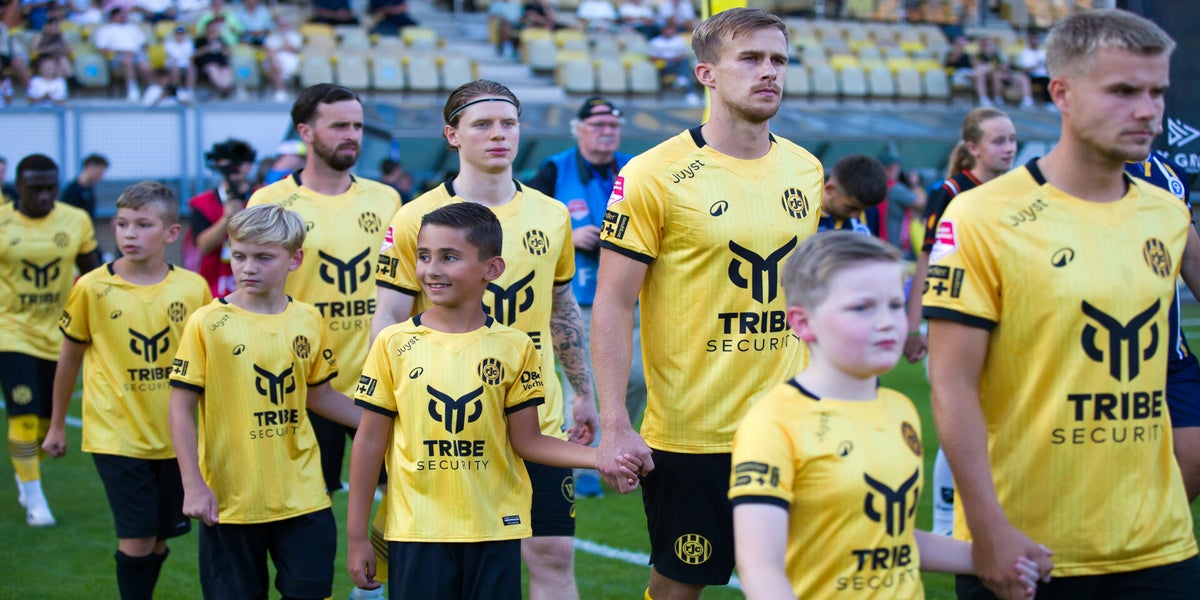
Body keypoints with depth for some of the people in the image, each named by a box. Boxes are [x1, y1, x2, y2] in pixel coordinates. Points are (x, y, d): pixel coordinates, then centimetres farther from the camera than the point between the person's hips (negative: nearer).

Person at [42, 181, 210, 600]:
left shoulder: (194, 288, -4)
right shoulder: (93, 288, -8)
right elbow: (69, 358, 5)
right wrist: (57, 424, 12)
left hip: (172, 436, 3)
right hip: (116, 435, -3)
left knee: (159, 539, 12)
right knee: (136, 538, -9)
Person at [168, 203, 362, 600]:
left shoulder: (308, 322, 3)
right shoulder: (208, 324, -7)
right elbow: (181, 408, -5)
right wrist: (193, 485, -11)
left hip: (302, 496, 3)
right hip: (229, 501, -3)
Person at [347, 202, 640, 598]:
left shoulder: (514, 348, 0)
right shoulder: (394, 344, -1)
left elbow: (527, 441, 3)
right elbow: (370, 441, 3)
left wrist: (600, 458, -12)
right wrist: (356, 535, 3)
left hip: (495, 532, 1)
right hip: (416, 533, -1)